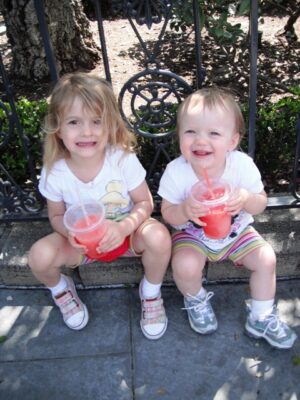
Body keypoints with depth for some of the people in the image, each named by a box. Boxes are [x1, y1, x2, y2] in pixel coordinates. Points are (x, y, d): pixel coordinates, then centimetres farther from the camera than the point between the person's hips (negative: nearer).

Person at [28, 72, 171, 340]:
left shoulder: (124, 159, -23)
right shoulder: (54, 172, -18)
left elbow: (145, 203, -13)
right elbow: (56, 215, -3)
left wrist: (124, 227, -32)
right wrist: (71, 231, -26)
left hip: (126, 233, -1)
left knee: (159, 236, -32)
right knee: (39, 256, -26)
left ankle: (151, 293, 1)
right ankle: (60, 289, 13)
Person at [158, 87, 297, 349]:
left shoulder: (243, 164, -21)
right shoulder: (176, 172, -24)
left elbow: (261, 203, -10)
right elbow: (168, 214, -15)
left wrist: (247, 199, -34)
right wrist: (184, 210, -38)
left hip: (236, 231, 2)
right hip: (193, 235, -2)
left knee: (266, 258, -11)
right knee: (185, 266, -27)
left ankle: (262, 318, 14)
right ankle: (196, 301, 11)